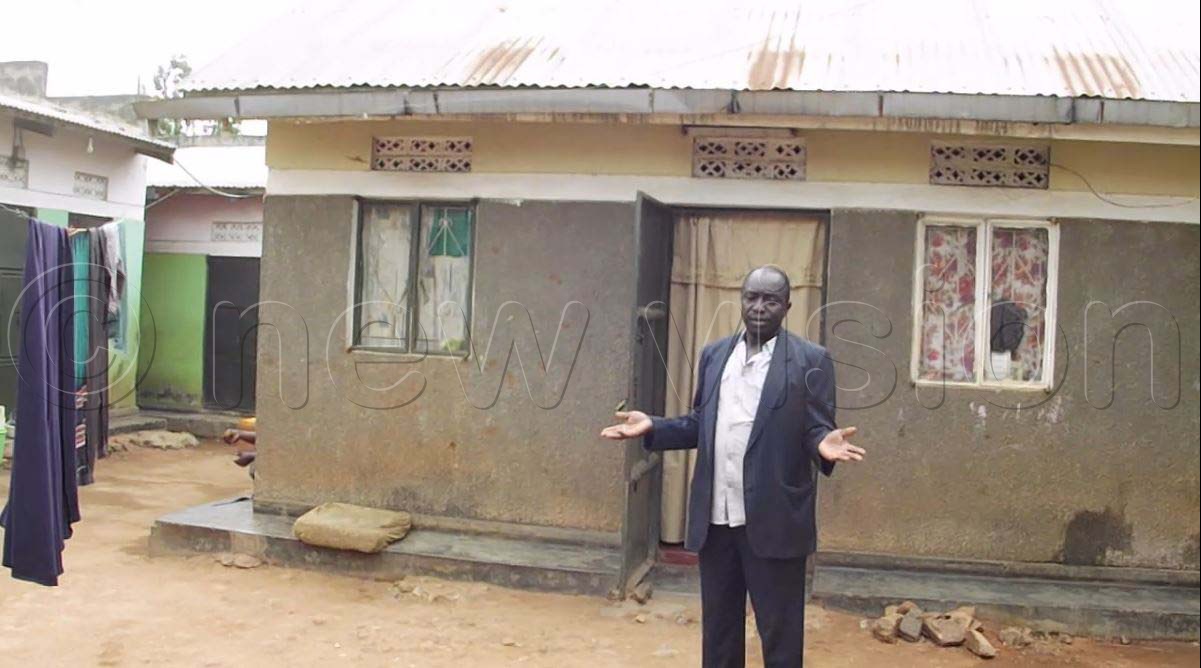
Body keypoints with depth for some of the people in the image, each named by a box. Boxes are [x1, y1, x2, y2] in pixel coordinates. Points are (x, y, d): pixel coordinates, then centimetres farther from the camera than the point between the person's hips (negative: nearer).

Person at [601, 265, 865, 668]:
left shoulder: (810, 360, -3)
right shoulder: (714, 356, 12)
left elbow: (814, 430, -3)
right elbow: (700, 425, 14)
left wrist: (824, 443, -25)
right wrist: (653, 427, -1)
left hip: (773, 521, -4)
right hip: (715, 517, 5)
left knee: (779, 633, 6)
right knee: (717, 628, 16)